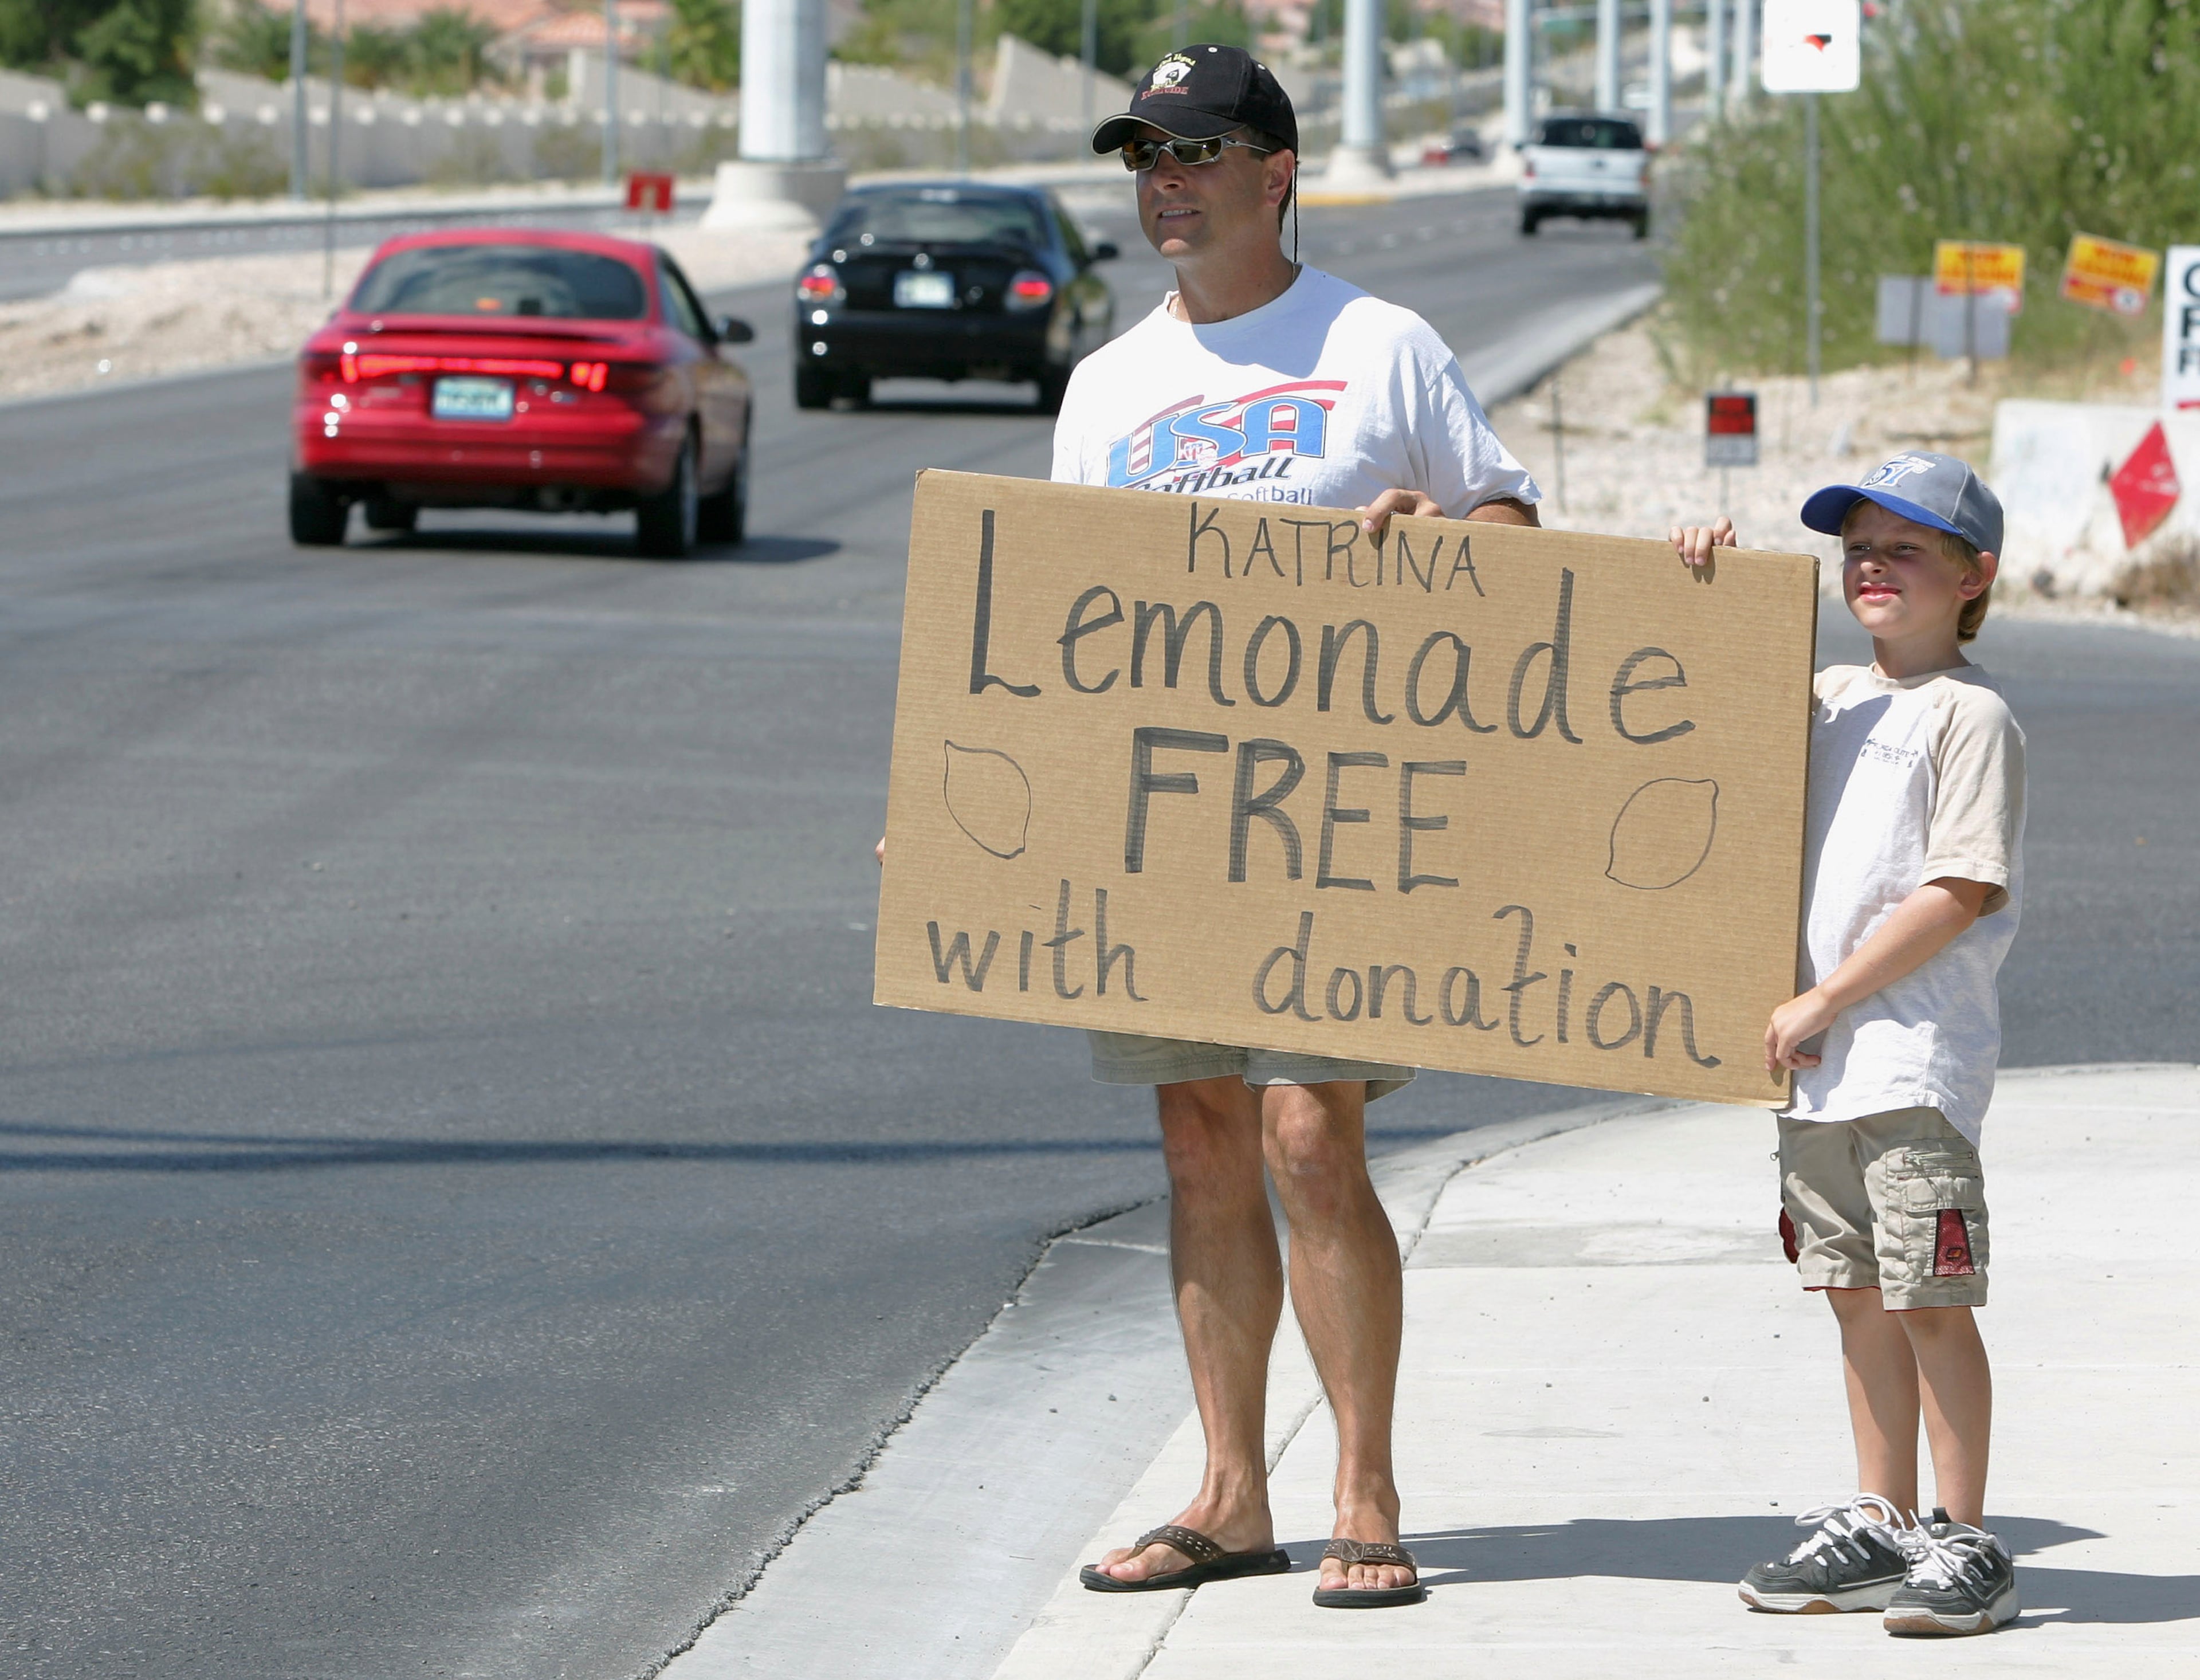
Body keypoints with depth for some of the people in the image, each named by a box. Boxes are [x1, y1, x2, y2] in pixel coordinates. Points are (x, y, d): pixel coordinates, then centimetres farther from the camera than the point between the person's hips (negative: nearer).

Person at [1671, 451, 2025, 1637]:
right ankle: (1880, 1529, 20)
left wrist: (1825, 1001, -14)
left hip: (1918, 1058, -7)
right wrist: (1707, 586, 13)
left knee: (1930, 1303, -6)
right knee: (1858, 1298, 12)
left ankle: (1965, 1544, 0)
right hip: (1820, 1063, 8)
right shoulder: (1829, 698, 15)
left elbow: (1963, 891, -16)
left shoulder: (1971, 715, -8)